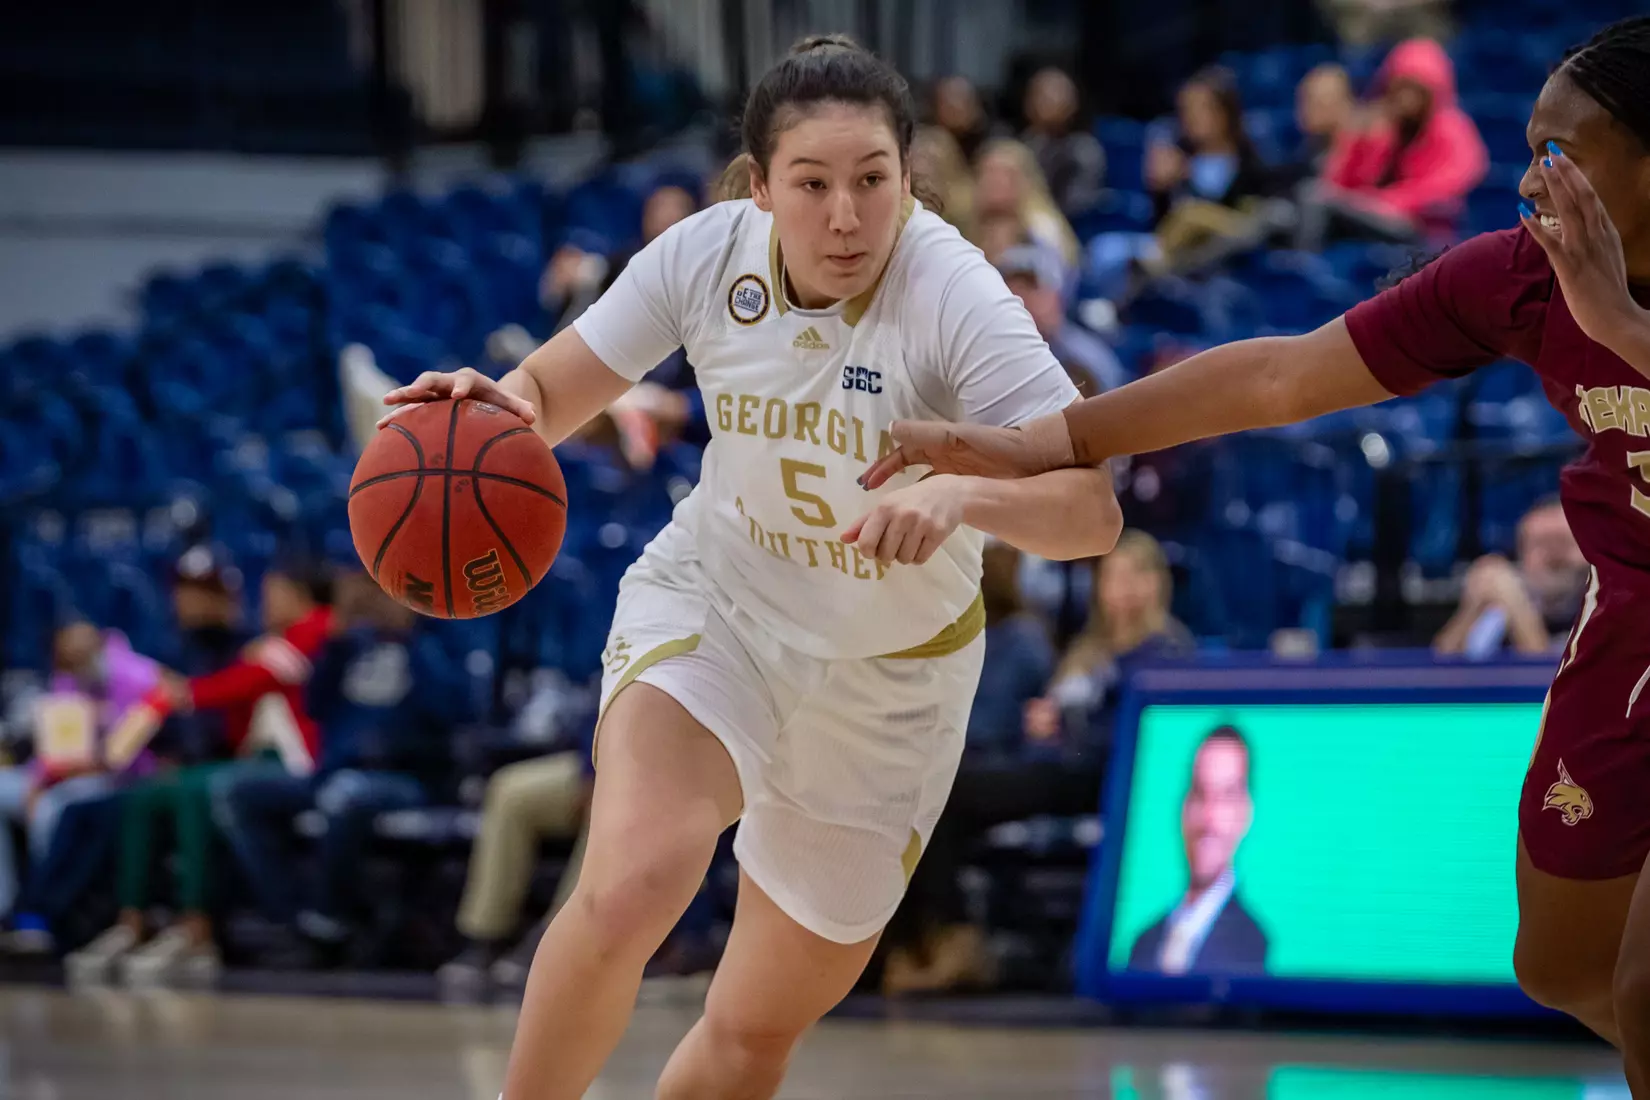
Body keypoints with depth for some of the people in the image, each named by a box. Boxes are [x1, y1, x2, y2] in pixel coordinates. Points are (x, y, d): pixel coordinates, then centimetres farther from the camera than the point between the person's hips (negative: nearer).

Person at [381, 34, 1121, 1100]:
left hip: (890, 677, 0)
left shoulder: (956, 299, -25)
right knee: (632, 882, -32)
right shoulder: (709, 255, -17)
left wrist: (961, 495, -54)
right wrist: (505, 406, -28)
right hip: (712, 609, 0)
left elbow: (1093, 509, -33)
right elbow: (557, 390, -4)